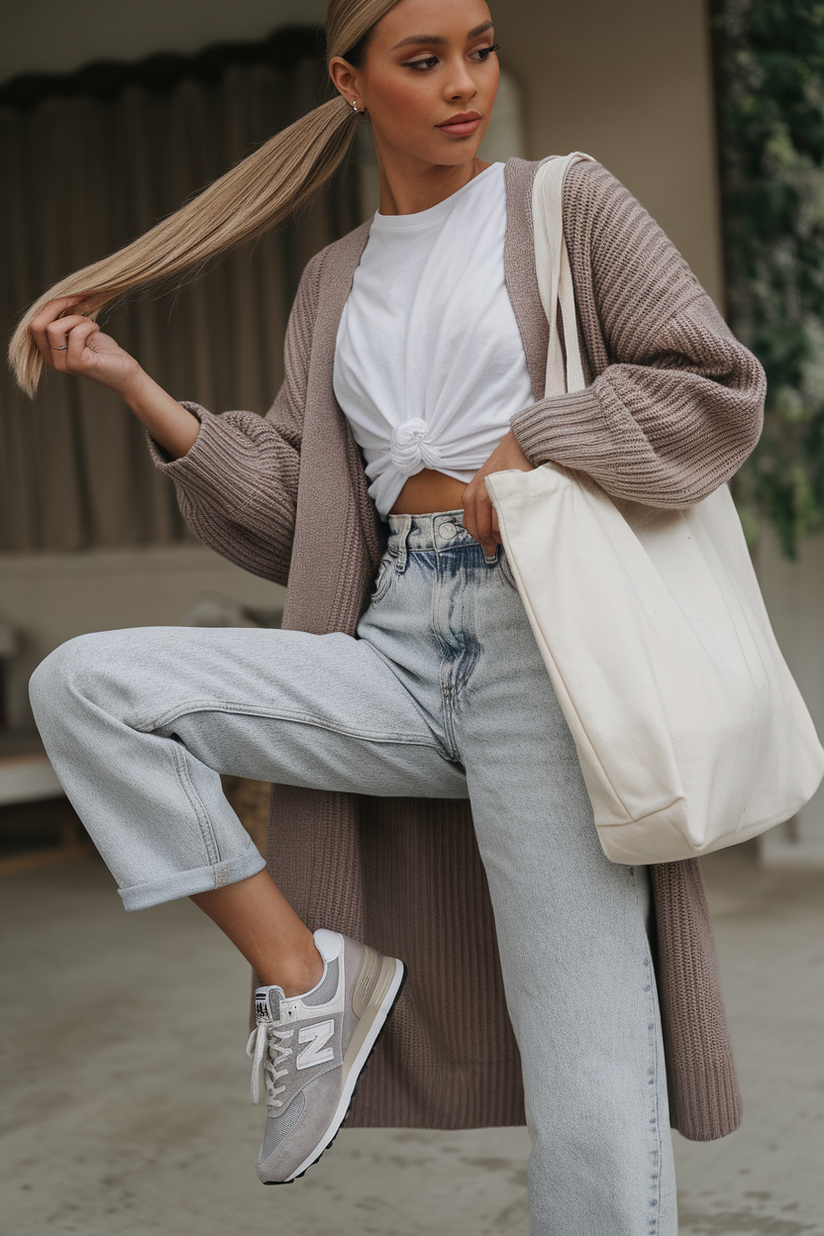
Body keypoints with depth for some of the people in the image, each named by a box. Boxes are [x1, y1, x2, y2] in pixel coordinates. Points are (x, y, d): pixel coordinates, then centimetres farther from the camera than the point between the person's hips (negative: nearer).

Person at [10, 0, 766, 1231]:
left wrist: (530, 445, -10)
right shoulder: (335, 281, 18)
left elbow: (719, 388, 1)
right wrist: (131, 382, 3)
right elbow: (288, 507, 12)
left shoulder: (565, 205, 7)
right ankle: (307, 975, -6)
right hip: (396, 656, 5)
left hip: (537, 641, -4)